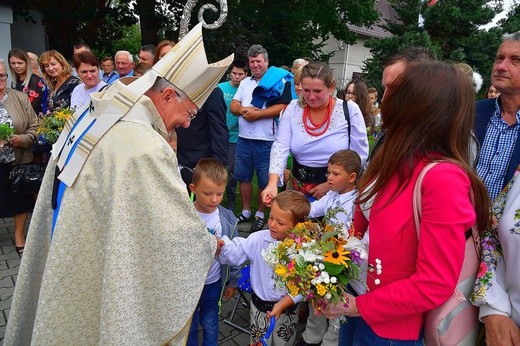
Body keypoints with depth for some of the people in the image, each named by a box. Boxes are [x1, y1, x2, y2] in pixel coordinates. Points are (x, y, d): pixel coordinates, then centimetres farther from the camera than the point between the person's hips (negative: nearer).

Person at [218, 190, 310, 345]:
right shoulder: (259, 239, -15)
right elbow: (236, 253, -15)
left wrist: (283, 303, -22)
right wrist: (220, 245, -34)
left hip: (287, 309, -1)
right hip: (260, 306, 1)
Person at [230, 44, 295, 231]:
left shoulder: (279, 81, -4)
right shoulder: (245, 82, 16)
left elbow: (283, 107, -16)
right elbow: (233, 106, 12)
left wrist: (258, 114, -16)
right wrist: (243, 110, -10)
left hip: (266, 140, -6)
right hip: (243, 138, 6)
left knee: (264, 181, 4)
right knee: (243, 177, 13)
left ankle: (260, 215, 19)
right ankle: (246, 212, 27)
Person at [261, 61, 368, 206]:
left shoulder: (349, 110, -11)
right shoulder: (293, 108, -5)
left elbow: (359, 154, -9)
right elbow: (281, 146, -12)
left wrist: (330, 185, -14)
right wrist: (272, 183, -27)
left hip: (336, 189, -2)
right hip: (297, 186, 2)